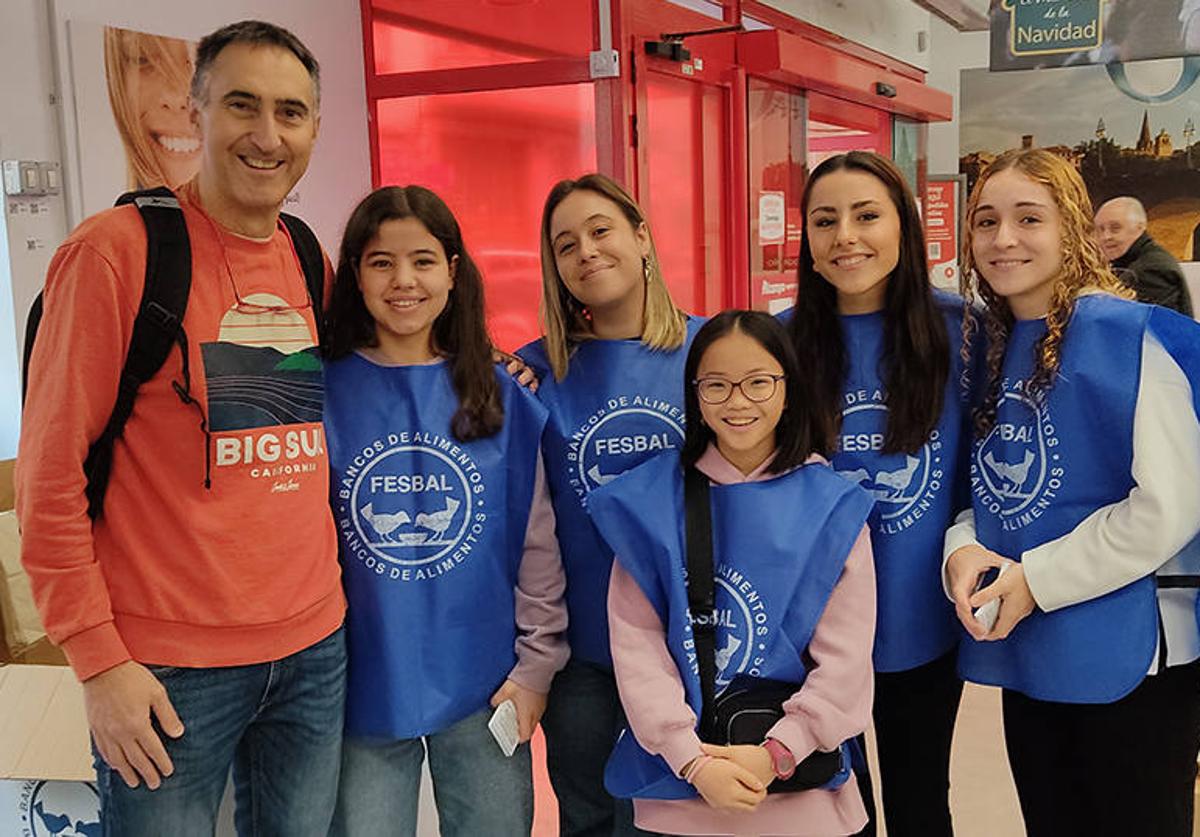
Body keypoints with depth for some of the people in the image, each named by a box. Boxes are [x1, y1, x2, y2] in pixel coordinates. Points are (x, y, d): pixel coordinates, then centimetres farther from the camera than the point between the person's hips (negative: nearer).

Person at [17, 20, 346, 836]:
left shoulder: (311, 262, 6)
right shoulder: (118, 248, -10)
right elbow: (50, 472, -10)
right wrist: (99, 659, -12)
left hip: (316, 648, 5)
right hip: (169, 673, -5)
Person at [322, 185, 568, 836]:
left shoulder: (503, 397, 0)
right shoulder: (324, 394, -4)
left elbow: (537, 540, 3)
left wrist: (537, 665, 0)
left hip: (485, 688, 1)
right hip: (366, 684, -1)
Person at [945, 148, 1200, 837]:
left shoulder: (1129, 335, -14)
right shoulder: (989, 344, 7)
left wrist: (1036, 579, -16)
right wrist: (964, 549, -6)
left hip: (1128, 655, -6)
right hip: (1028, 653, 7)